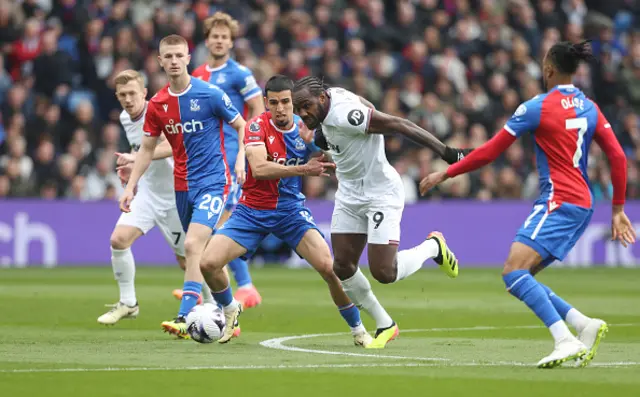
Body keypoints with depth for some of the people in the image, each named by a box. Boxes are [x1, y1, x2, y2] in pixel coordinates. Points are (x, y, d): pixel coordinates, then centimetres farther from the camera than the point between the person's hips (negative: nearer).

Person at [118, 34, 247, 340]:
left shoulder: (210, 94, -11)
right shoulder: (157, 105, 3)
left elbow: (241, 126, 0)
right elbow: (147, 148, 12)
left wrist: (241, 160, -14)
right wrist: (130, 186, 6)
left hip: (212, 181, -6)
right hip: (183, 186, 6)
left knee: (192, 246, -21)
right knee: (203, 253, 12)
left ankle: (184, 319, -26)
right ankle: (229, 308, 34)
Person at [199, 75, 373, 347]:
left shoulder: (306, 129, -3)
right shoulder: (258, 126, -12)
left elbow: (329, 167, 1)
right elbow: (259, 168, -27)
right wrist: (303, 169, -34)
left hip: (291, 210, 1)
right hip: (252, 210, -1)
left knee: (328, 267, -19)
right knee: (208, 263, -15)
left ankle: (357, 329, 1)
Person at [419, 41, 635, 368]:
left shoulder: (538, 107, -7)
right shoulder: (589, 107, 12)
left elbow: (490, 151, -4)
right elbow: (618, 157, 9)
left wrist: (445, 174, 5)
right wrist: (618, 210, 15)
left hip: (558, 201, -8)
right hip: (582, 205, 8)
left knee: (514, 273, -18)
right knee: (521, 279, 11)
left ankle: (565, 341, -31)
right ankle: (586, 325, 0)